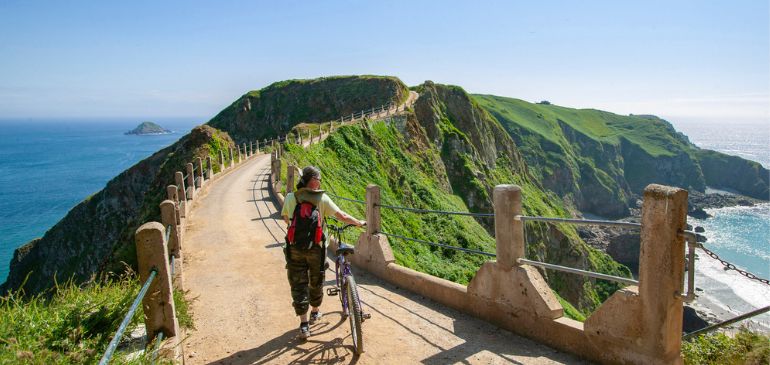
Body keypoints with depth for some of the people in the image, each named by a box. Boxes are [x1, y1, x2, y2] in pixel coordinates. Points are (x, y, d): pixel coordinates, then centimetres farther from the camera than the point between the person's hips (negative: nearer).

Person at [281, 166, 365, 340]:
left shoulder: (290, 198, -2)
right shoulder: (322, 198, -7)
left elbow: (286, 219, 12)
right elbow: (342, 216, -6)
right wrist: (359, 223, 9)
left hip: (295, 248, 1)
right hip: (315, 247, 0)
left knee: (298, 285, 7)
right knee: (316, 281, 21)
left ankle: (304, 324, 7)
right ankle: (315, 312, 39)